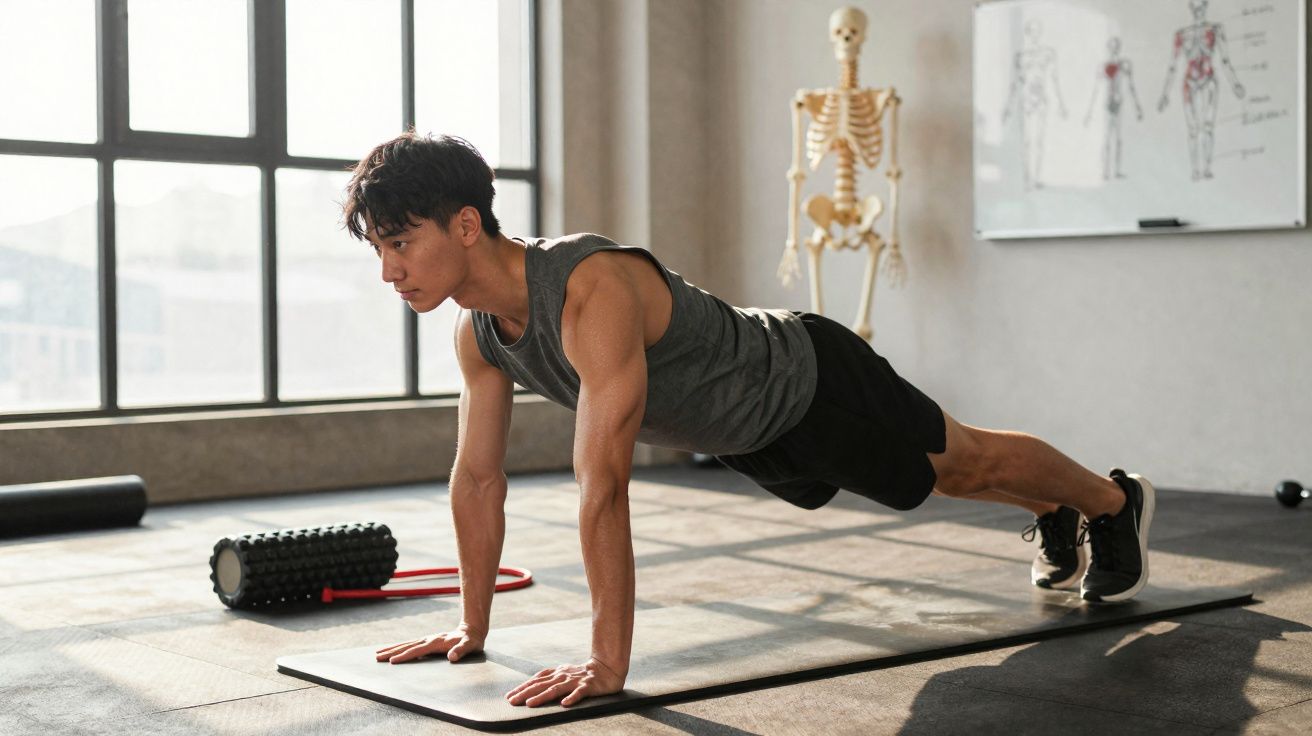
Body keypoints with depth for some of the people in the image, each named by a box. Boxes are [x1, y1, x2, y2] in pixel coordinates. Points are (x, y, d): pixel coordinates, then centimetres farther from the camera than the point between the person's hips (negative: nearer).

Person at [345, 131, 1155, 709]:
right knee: (944, 477, 30)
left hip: (812, 385, -8)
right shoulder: (478, 330, -16)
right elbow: (478, 478, -5)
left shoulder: (595, 293, -43)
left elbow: (603, 487, -46)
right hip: (744, 434, 8)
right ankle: (1056, 517, 58)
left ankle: (1115, 499, 46)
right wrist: (473, 626, -2)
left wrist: (609, 663, -45)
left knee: (969, 462, 16)